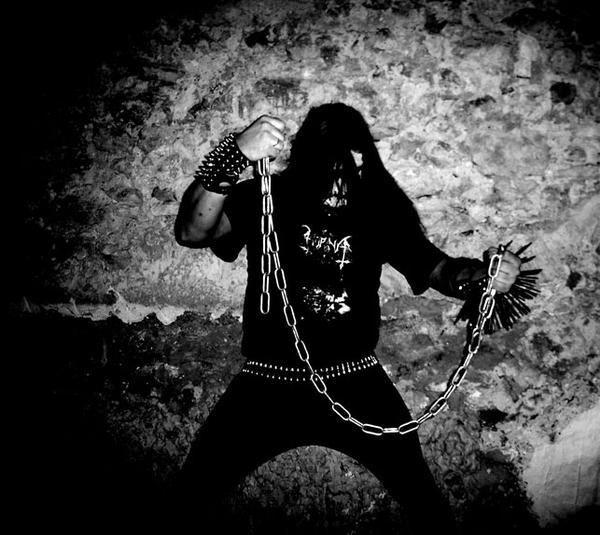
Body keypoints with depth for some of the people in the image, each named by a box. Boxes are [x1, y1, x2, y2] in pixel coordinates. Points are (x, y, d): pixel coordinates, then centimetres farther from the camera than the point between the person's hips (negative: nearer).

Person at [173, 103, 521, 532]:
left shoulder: (378, 210, -1)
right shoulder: (264, 200, -6)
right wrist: (235, 155, -36)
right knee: (191, 495, -6)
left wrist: (483, 272, -21)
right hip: (268, 383, 0)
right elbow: (191, 232, -21)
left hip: (355, 382, 1)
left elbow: (437, 269, 2)